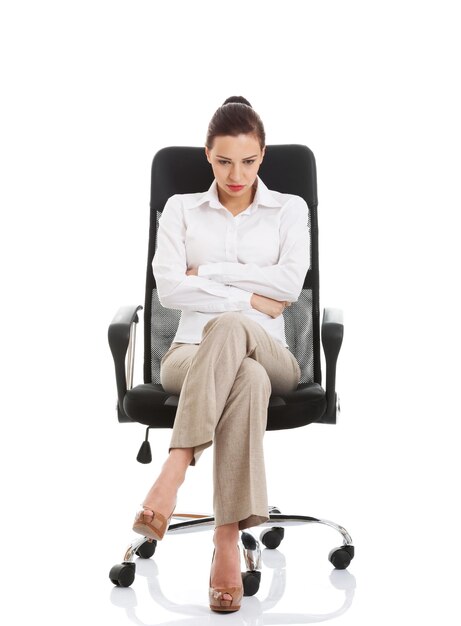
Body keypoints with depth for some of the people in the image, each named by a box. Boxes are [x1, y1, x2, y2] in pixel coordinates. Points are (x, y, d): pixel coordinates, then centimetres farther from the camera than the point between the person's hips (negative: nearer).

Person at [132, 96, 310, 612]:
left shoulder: (289, 209, 13)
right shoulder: (181, 208, 13)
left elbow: (290, 283, -5)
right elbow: (169, 288, -3)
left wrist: (208, 271, -3)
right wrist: (250, 298, -9)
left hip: (268, 353, 0)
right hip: (191, 354, 0)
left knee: (228, 326, -39)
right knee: (247, 379, -39)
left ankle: (174, 471, -44)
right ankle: (228, 539, -44)